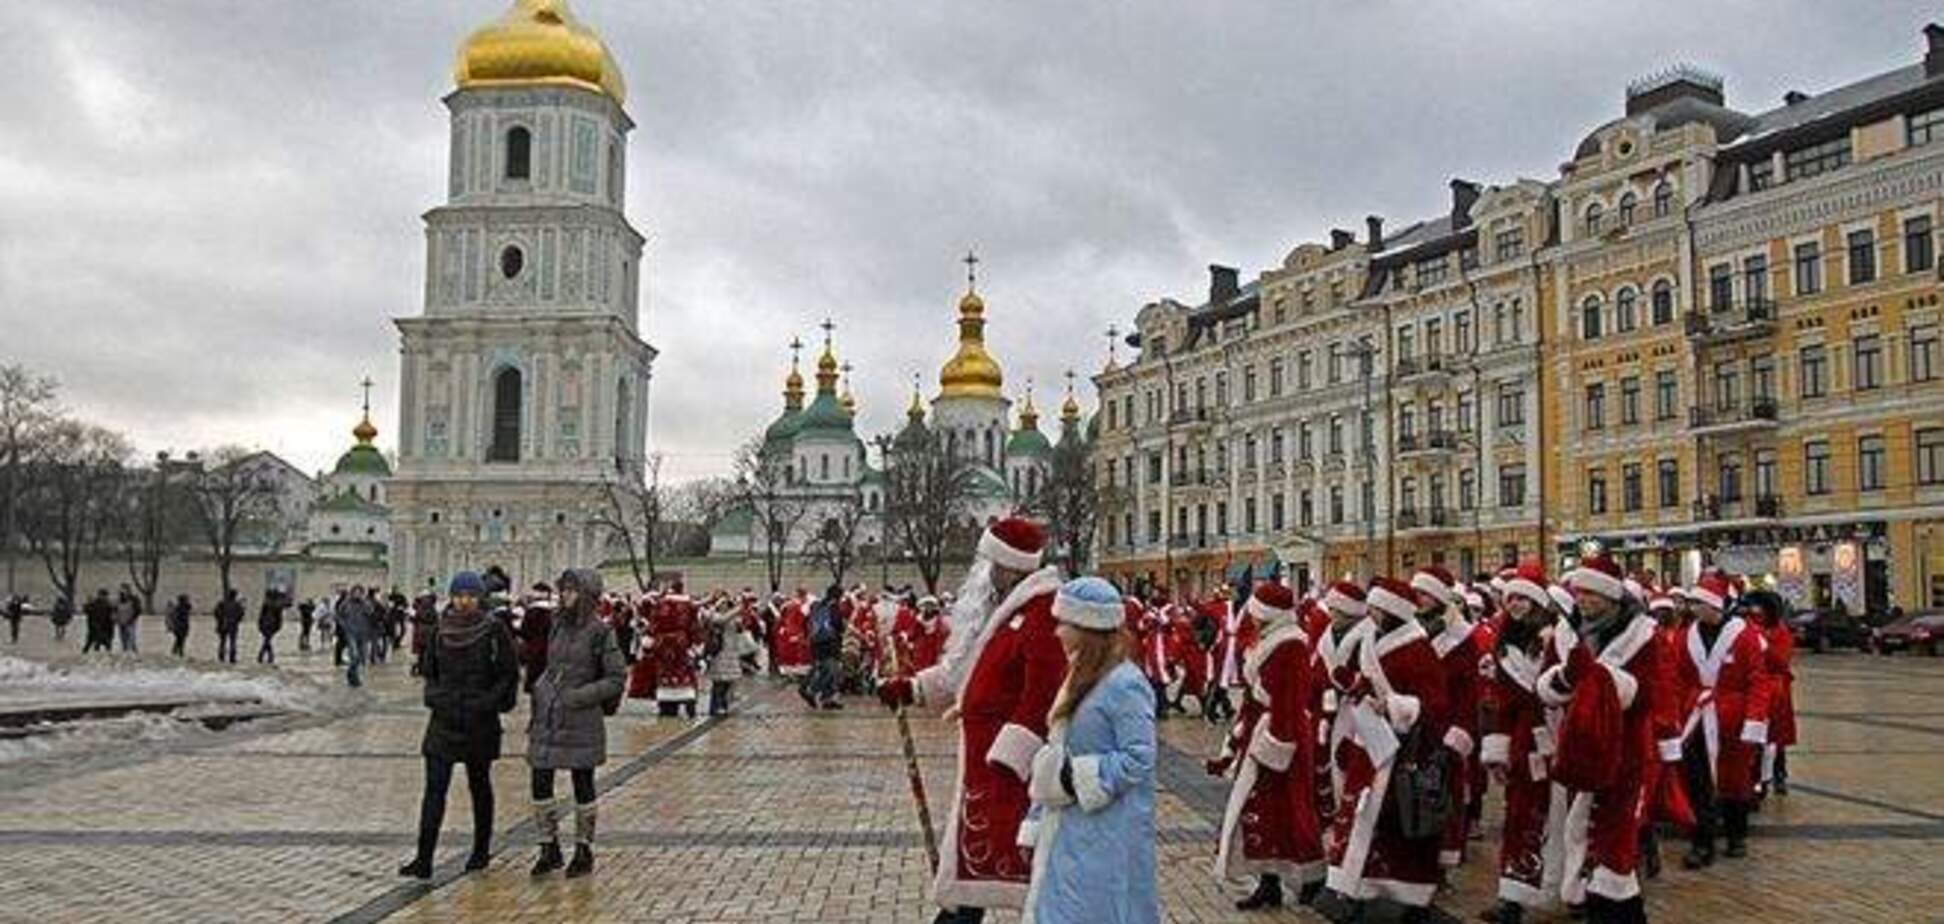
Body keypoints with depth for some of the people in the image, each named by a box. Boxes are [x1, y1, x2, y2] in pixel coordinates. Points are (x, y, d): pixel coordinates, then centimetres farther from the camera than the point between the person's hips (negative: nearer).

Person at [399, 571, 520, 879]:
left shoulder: (494, 630, -7)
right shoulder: (441, 630, 4)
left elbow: (509, 673, -5)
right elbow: (429, 670, 18)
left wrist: (489, 702, -13)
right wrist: (433, 695, 4)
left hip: (480, 723, -3)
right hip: (444, 718, 3)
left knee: (479, 785, 11)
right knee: (434, 787, -4)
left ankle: (481, 850, 26)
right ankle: (424, 859, -5)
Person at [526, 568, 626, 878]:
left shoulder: (599, 631, -8)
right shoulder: (558, 624, 9)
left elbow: (616, 678, -8)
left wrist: (580, 696, -16)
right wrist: (541, 689, 9)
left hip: (581, 721, -6)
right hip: (547, 718, 6)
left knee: (582, 784, 4)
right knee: (540, 783, 3)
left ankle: (584, 850, 17)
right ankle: (549, 847, 18)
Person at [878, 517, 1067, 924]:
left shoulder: (1043, 613, -18)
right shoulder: (1005, 608, 13)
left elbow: (1042, 693, -24)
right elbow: (966, 667, 24)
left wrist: (1007, 759, -26)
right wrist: (913, 688, 19)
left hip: (1007, 754, -9)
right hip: (984, 751, 9)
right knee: (971, 848, 17)